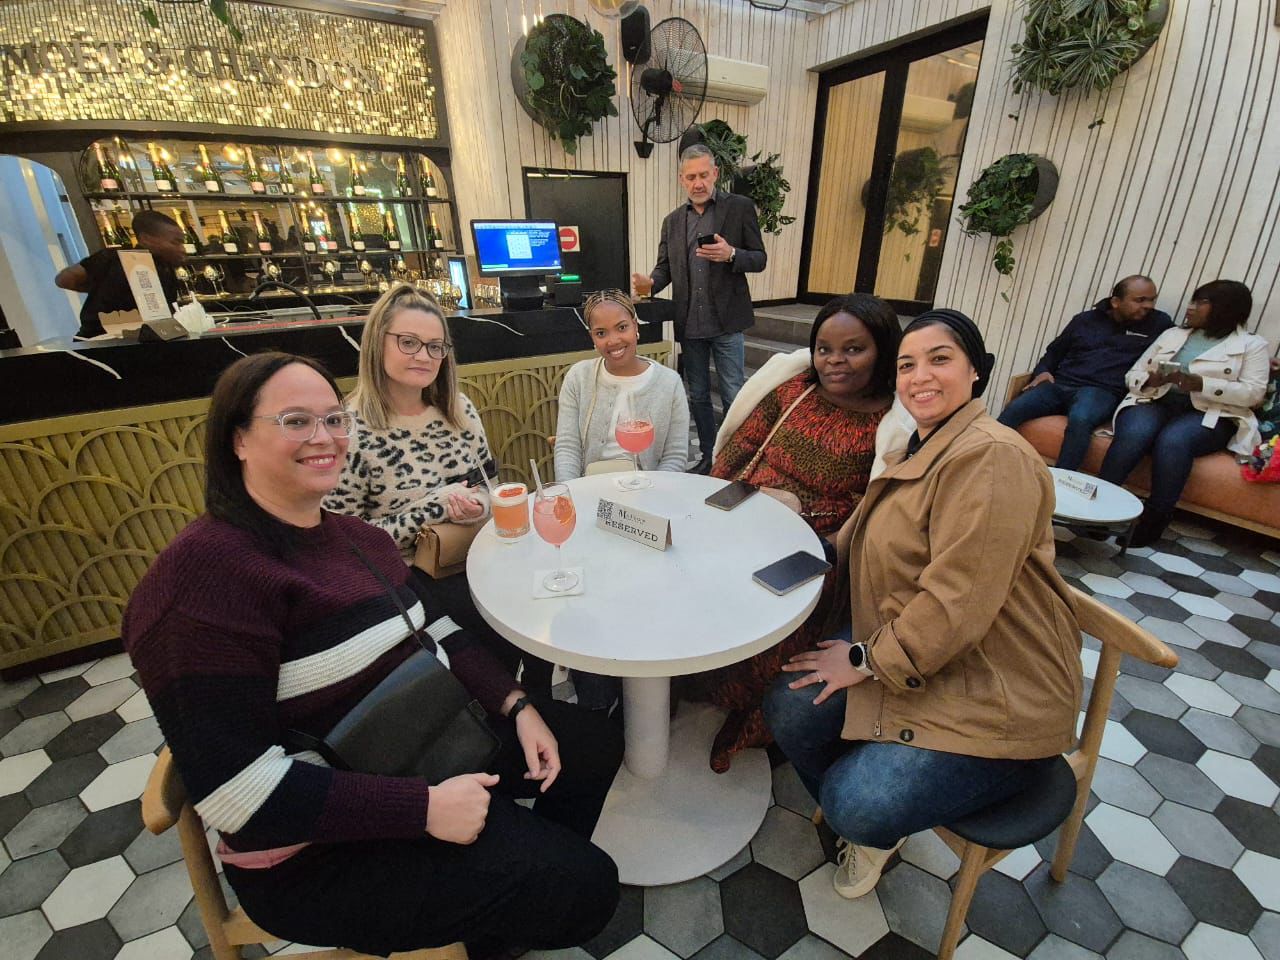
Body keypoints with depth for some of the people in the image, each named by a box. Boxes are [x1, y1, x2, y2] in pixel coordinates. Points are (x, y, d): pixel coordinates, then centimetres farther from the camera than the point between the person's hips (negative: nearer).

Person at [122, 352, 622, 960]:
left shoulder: (353, 536, 3)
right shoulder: (208, 572, -23)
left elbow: (438, 633, 6)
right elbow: (234, 785, -26)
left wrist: (516, 706, -7)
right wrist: (423, 808, -25)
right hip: (325, 848, -8)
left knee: (594, 745, 15)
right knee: (581, 889, -9)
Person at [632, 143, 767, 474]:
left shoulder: (740, 208, 0)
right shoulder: (672, 220, 11)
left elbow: (759, 259, -1)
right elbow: (665, 266, 11)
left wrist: (731, 254, -21)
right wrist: (650, 283, -12)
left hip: (725, 321, -4)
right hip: (689, 323, 4)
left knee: (734, 396, 1)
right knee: (698, 395, 12)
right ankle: (708, 456, 27)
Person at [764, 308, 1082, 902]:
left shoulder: (992, 457, -22)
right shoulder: (916, 450, 10)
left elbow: (957, 601, -26)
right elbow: (870, 551, 14)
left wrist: (867, 659, -17)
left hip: (998, 697, -8)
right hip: (904, 651, 8)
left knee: (860, 805, -21)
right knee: (789, 709, -8)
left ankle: (871, 826, 20)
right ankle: (864, 826, 23)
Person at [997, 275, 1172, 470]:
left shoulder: (1159, 323, 15)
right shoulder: (1085, 320, 19)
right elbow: (1054, 351, 24)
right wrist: (1043, 371, 4)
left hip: (1102, 390, -2)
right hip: (1060, 384, 2)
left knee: (1080, 420, -39)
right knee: (1014, 409, -27)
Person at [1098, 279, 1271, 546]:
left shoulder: (1252, 345, 13)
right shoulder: (1171, 334, 23)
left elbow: (1253, 393, -1)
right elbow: (1133, 375, 15)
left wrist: (1200, 384, -17)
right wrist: (1152, 379, -9)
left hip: (1210, 414, -2)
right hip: (1156, 402, 2)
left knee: (1172, 441, -37)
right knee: (1133, 435, -35)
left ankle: (1155, 520, -32)